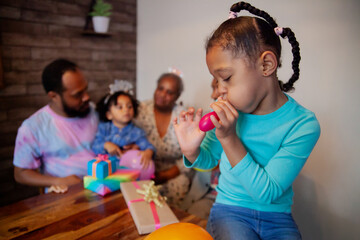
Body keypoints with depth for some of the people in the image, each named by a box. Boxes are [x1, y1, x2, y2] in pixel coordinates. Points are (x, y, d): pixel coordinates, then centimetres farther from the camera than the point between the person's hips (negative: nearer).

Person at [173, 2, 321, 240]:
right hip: (229, 210, 1)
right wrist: (192, 151, -16)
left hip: (277, 217, 0)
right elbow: (209, 159, 8)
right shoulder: (226, 112, -8)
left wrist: (229, 139, -27)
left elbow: (265, 193, -19)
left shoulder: (302, 124, -17)